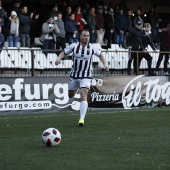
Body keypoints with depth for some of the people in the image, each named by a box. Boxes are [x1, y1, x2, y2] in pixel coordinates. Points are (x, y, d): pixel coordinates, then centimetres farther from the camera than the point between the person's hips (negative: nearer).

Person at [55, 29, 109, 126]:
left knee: (84, 95, -20)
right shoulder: (74, 46, -4)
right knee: (70, 95, 17)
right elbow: (64, 53, 6)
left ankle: (82, 118, -25)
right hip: (74, 75, 2)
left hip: (86, 77, -2)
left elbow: (100, 55, 15)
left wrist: (105, 64, 1)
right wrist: (59, 58, -14)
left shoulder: (92, 47, -3)